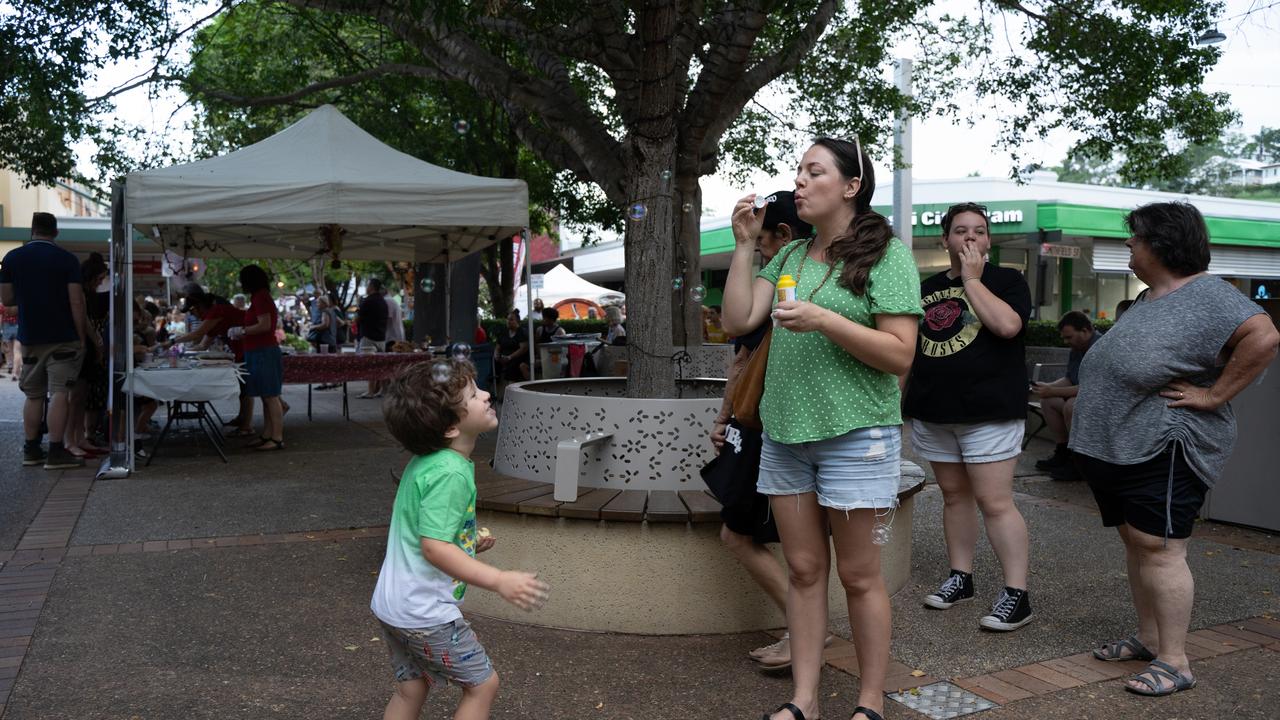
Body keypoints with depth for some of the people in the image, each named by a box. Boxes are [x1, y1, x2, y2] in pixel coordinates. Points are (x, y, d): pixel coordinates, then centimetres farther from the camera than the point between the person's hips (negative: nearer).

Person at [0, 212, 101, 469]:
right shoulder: (66, 259, -6)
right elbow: (76, 302, -10)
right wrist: (83, 335, -3)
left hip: (29, 339, 4)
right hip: (63, 338, -4)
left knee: (33, 394, 13)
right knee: (59, 393, -5)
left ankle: (31, 450, 18)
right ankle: (56, 452, -9)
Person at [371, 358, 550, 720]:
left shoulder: (423, 461, 5)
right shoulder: (451, 474, -25)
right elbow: (434, 547, -30)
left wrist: (469, 541, 11)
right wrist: (499, 580, -32)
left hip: (392, 605, 9)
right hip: (426, 613, -9)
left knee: (410, 690, 21)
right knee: (482, 684, 6)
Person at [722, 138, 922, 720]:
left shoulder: (886, 255, -5)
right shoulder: (790, 256, 12)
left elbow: (900, 354, -11)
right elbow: (737, 322, 5)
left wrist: (825, 320, -21)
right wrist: (744, 245, 1)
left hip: (855, 436, -5)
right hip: (785, 433, 5)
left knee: (858, 574, 4)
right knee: (803, 569, 10)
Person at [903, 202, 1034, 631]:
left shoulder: (1007, 281, 1)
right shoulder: (927, 289, 15)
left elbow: (1007, 325, -20)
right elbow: (907, 346, 20)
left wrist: (972, 278, -11)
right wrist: (898, 399, 13)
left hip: (988, 413, -5)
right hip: (933, 412, 5)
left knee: (995, 502, -8)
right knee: (954, 496, 12)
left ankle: (1017, 594, -2)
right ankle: (960, 578, 22)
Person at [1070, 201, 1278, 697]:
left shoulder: (1206, 296, -13)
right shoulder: (1147, 299, 17)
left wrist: (1214, 396, -23)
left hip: (1164, 451, -9)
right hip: (1117, 448, 10)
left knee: (1158, 548, -9)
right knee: (1135, 543, 14)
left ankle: (1174, 662, -2)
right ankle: (1148, 638, 25)